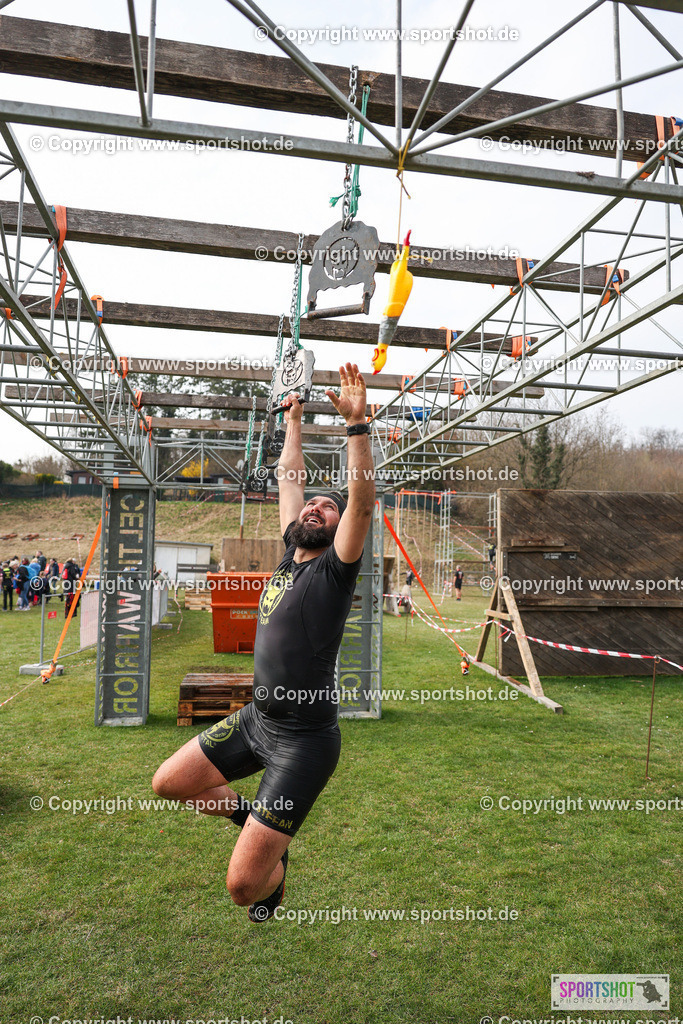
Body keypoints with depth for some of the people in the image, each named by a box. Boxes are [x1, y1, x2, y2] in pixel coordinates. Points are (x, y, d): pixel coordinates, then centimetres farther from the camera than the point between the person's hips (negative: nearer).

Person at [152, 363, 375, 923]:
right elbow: (289, 478, 15)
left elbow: (364, 499, -27)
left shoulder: (334, 568, -11)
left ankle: (276, 868, 32)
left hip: (304, 740, -7)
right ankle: (260, 820, 31)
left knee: (243, 886, -5)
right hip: (255, 717, 7)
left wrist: (357, 422, -31)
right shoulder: (290, 554, 7)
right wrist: (294, 421, 18)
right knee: (168, 783, 15)